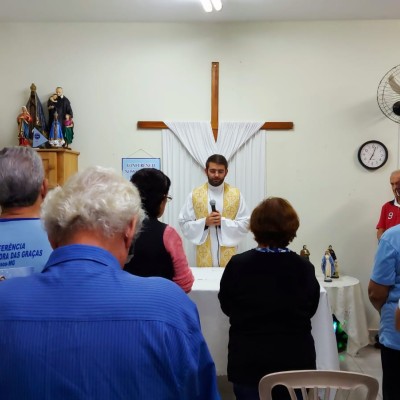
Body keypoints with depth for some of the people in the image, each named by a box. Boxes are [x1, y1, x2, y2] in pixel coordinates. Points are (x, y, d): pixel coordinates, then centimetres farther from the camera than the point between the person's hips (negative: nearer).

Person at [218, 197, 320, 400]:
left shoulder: (237, 265, -16)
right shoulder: (304, 267, -12)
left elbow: (226, 306, 1)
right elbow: (311, 309, 6)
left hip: (247, 362, -1)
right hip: (295, 361, 1)